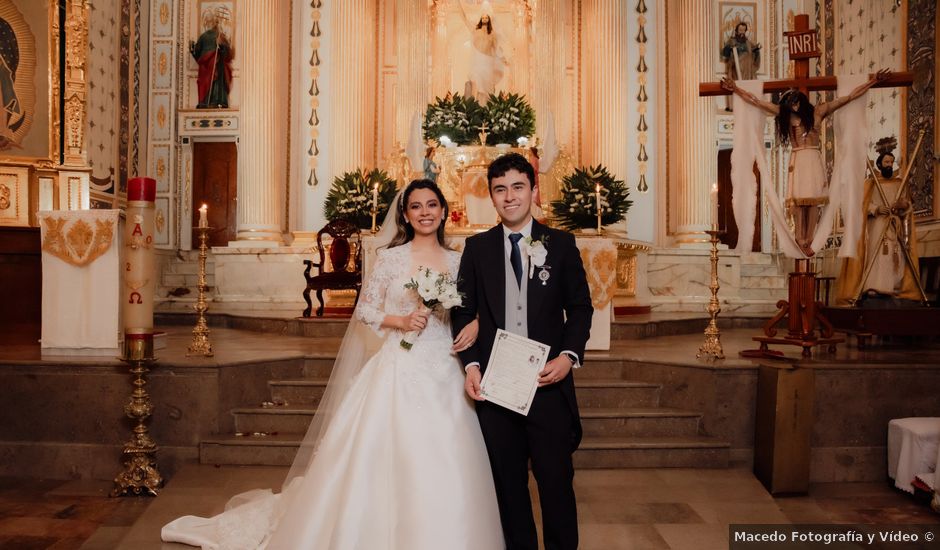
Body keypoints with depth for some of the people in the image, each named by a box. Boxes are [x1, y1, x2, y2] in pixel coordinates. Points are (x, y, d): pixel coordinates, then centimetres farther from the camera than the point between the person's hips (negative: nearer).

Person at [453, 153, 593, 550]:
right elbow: (463, 311, 6)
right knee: (508, 481, 11)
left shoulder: (561, 243, 5)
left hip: (548, 379, -1)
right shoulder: (476, 247, 8)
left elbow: (580, 306, 5)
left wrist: (569, 355, -11)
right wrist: (470, 364, -7)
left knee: (556, 479, 4)